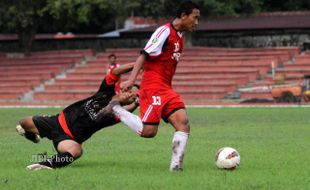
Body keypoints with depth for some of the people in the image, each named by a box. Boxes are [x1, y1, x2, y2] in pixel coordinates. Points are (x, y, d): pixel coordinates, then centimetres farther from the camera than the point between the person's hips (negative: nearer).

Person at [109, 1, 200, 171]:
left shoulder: (179, 36, 16)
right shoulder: (165, 31, -11)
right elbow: (144, 55, -16)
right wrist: (132, 79, -25)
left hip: (166, 90, 8)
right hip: (153, 88, -8)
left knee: (183, 123, -9)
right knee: (148, 131, -13)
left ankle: (176, 165, -10)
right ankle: (115, 109, 5)